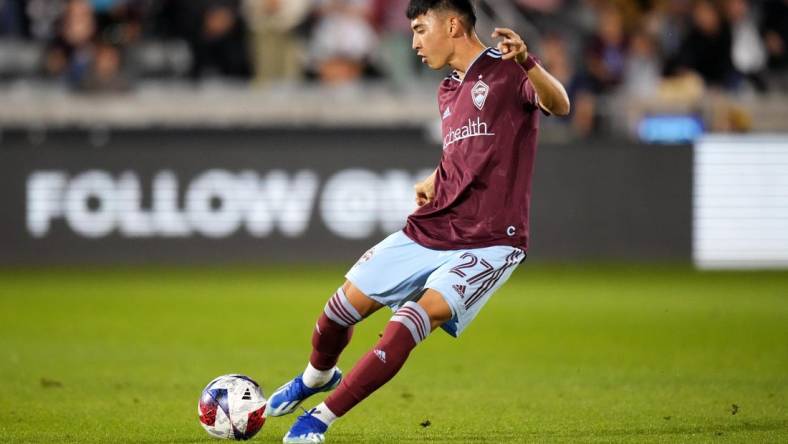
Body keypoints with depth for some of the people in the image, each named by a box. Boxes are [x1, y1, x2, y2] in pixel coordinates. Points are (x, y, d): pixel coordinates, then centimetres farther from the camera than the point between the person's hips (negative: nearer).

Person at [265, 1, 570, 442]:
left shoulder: (507, 72, -10)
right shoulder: (449, 92, 14)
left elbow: (559, 105, -31)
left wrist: (526, 62, -50)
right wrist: (434, 181, 11)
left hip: (488, 244, -8)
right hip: (429, 231, 8)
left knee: (419, 316, -25)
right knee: (341, 310, 8)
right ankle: (317, 377, 41)